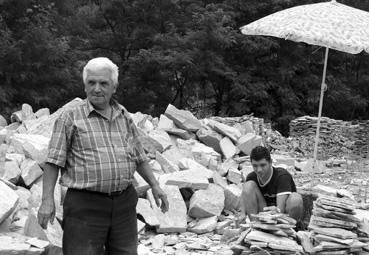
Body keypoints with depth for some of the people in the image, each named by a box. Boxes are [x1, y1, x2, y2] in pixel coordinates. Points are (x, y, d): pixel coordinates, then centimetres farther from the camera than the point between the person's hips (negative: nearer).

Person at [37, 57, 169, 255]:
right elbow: (54, 161, -5)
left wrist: (154, 185, 19)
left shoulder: (125, 117, 12)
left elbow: (139, 157, 22)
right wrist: (47, 200, -12)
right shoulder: (70, 118, -2)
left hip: (124, 202, 5)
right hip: (85, 205, -4)